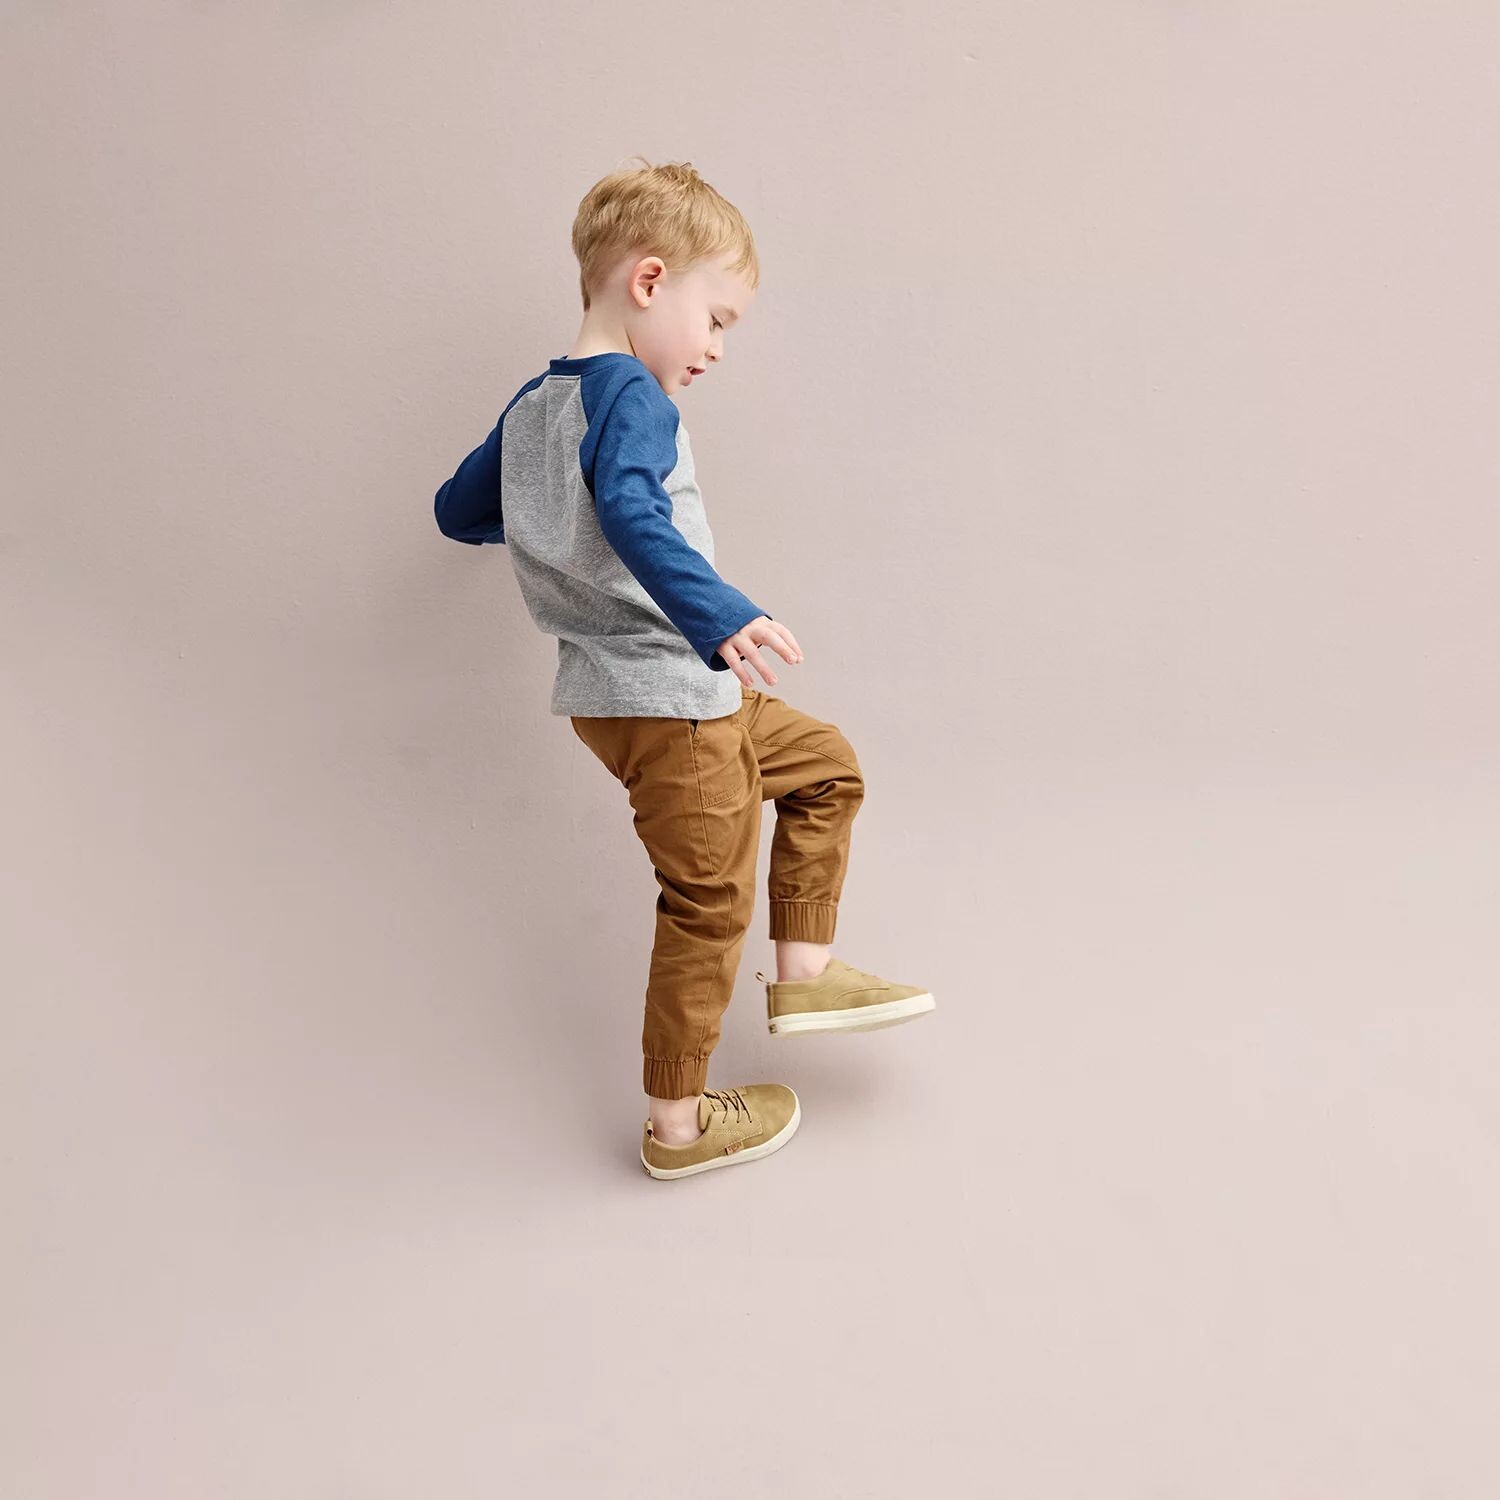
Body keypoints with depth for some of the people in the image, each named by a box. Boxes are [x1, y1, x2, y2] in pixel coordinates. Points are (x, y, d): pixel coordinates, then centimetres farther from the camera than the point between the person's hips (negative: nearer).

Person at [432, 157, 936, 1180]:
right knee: (710, 902, 3)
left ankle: (805, 972, 24)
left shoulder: (534, 403, 13)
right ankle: (678, 1124, 18)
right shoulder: (631, 395, -15)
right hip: (667, 696, -10)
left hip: (613, 692, 10)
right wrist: (722, 615, -44)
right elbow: (632, 511, -34)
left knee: (826, 763, 20)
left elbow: (459, 511, 23)